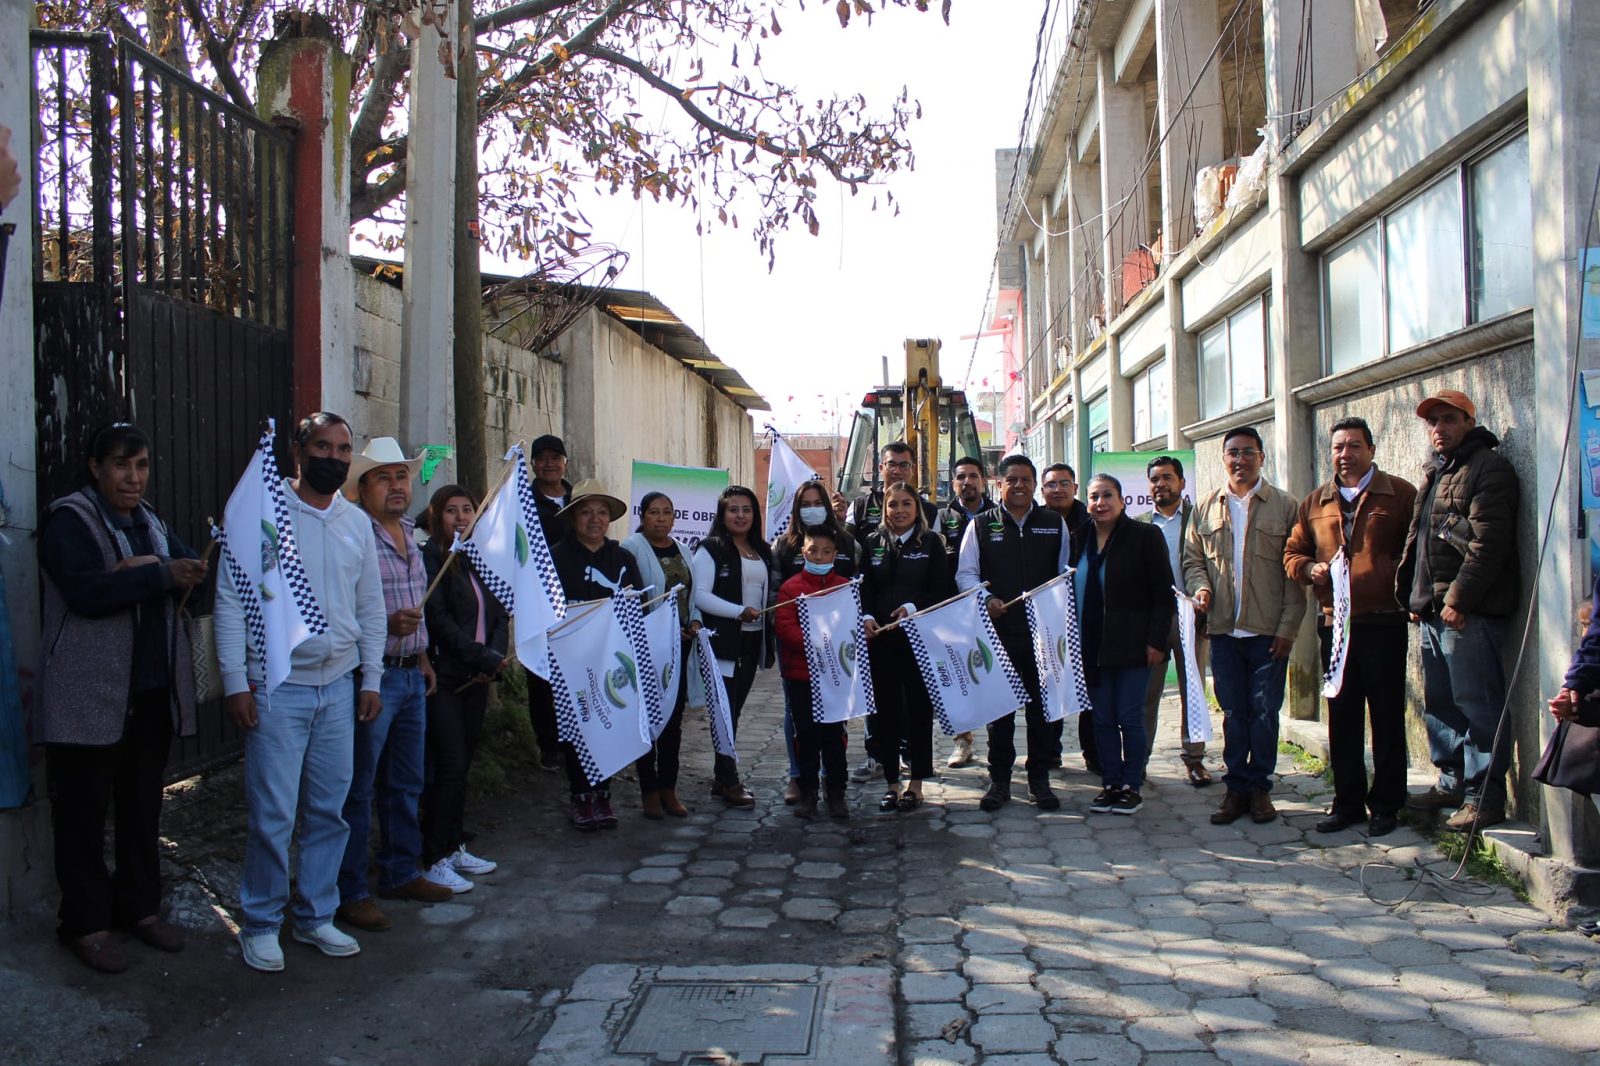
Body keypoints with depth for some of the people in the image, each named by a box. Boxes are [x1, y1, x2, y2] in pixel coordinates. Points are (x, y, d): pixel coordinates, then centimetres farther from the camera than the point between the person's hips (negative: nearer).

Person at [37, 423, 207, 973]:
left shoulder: (149, 522, 15)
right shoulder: (68, 520, -7)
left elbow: (192, 569, 2)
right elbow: (87, 591, -21)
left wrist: (141, 572, -16)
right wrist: (160, 575, -19)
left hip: (153, 692, 6)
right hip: (89, 696, -6)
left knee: (143, 804, 14)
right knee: (84, 811, 4)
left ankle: (140, 905, 27)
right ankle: (85, 922, 15)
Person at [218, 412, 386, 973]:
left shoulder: (357, 522, 9)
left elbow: (372, 607, 14)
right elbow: (230, 601, -6)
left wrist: (371, 679, 10)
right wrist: (236, 682, -10)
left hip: (338, 687, 5)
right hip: (276, 688, -4)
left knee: (329, 810, 10)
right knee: (273, 815, -1)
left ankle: (315, 915, 24)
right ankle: (260, 923, 16)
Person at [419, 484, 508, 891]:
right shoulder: (431, 558, -7)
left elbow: (500, 616, 12)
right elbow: (438, 619, -14)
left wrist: (495, 656, -6)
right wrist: (484, 658, -14)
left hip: (477, 678, 6)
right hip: (443, 677, -6)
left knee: (462, 765, 12)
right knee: (449, 767, -7)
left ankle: (454, 846, 22)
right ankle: (435, 860, 2)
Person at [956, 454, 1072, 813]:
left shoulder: (1055, 524, 9)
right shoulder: (981, 525, 5)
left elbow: (1066, 572, 11)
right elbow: (965, 573, 3)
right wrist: (986, 599, -14)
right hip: (998, 630, -1)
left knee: (1042, 704, 7)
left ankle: (1040, 779, 19)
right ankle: (999, 779, 16)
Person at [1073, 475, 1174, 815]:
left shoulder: (1145, 536, -5)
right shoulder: (1081, 540, 9)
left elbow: (1163, 593, -6)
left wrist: (1156, 641, -12)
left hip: (1131, 646, -4)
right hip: (1091, 647, 4)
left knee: (1129, 718, 0)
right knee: (1102, 719, 8)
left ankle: (1132, 786, 12)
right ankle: (1111, 783, 18)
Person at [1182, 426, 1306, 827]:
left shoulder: (1284, 506, 1)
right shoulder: (1206, 508, 9)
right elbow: (1192, 557, 16)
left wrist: (1288, 627, -7)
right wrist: (1199, 585, -6)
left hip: (1268, 631, -2)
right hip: (1223, 629, 2)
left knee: (1265, 712, 3)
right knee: (1234, 713, 8)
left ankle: (1259, 787, 16)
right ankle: (1236, 788, 16)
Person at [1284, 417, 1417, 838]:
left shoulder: (1400, 495, 3)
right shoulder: (1314, 503, 15)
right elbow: (1292, 552, 17)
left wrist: (1399, 577, -16)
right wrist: (1310, 568, -3)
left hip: (1383, 622, -4)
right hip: (1334, 624, 4)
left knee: (1387, 716, 3)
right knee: (1342, 716, 9)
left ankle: (1385, 804, 13)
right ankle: (1348, 801, 18)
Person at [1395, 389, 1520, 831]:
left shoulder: (1489, 467, -7)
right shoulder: (1435, 473, 22)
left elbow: (1488, 541, -17)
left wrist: (1458, 598, -20)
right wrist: (1414, 596, 17)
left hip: (1469, 611, -9)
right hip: (1434, 610, 9)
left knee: (1477, 705, -6)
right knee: (1439, 703, 15)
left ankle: (1485, 798, 1)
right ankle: (1452, 782, 26)